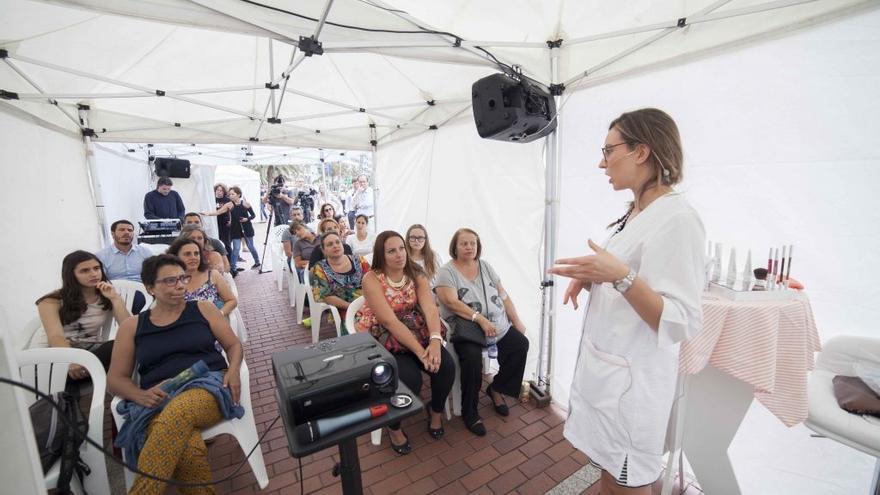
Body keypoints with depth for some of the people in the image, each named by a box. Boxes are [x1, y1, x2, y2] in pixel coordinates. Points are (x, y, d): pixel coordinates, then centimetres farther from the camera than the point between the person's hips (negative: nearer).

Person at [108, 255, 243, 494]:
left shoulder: (203, 309, 10)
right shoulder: (132, 326, 13)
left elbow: (233, 344, 11)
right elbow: (115, 379, 13)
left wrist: (234, 370, -10)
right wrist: (140, 395, -9)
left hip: (209, 386, 0)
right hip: (158, 401, 1)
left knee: (177, 413, -37)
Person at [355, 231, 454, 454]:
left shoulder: (416, 274, -3)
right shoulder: (372, 279, -16)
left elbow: (430, 308, -16)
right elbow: (390, 321, -24)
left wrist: (435, 340, -34)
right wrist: (420, 351, -30)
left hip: (416, 332, 4)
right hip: (383, 340, -4)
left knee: (446, 365, -17)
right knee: (411, 379, -26)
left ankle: (436, 410, 16)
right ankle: (394, 426, 7)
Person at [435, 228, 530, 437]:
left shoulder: (485, 266, 10)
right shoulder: (447, 272, -7)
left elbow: (503, 295, 11)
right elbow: (452, 302, -21)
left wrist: (517, 321, 6)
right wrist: (480, 318, -27)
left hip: (500, 326, 6)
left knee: (521, 343, -8)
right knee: (472, 357, -29)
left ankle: (496, 389, 15)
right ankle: (469, 412, -3)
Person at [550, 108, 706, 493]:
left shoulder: (677, 219, -19)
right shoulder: (635, 214, 8)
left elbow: (681, 324, -22)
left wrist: (621, 276, -33)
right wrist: (591, 279, 0)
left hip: (631, 379, -8)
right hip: (603, 367, 8)